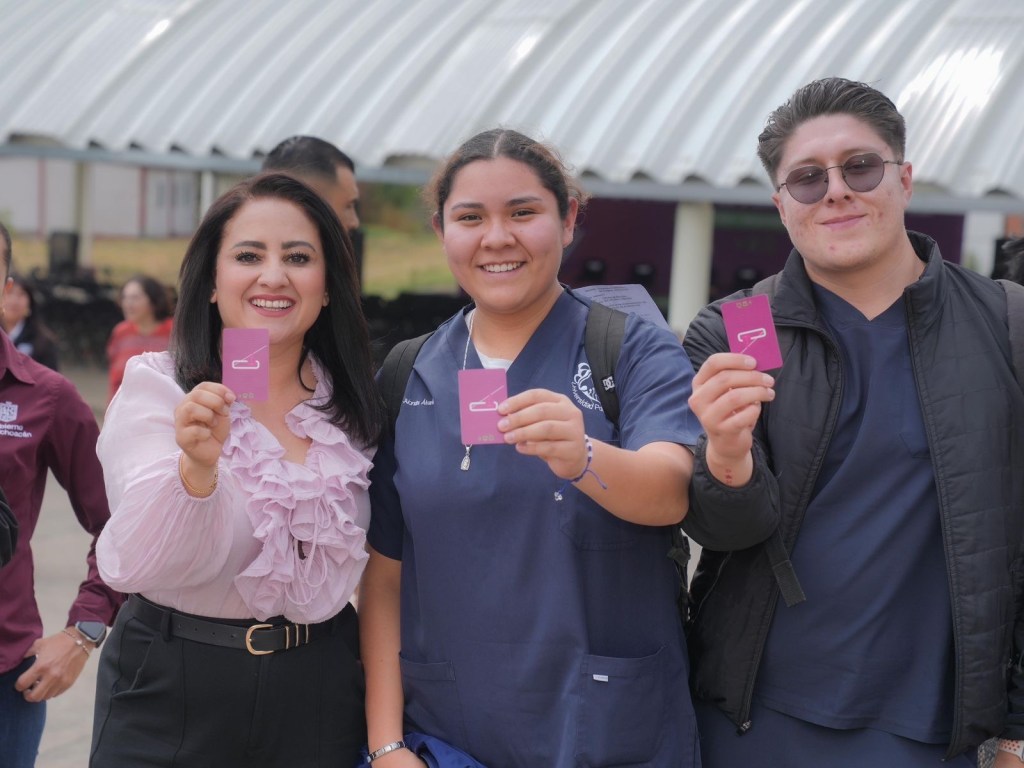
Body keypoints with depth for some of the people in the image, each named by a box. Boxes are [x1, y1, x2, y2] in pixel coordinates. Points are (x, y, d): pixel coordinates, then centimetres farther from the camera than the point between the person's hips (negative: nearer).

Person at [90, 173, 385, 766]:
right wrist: (197, 465, -39)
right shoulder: (156, 387, -10)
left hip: (318, 691, 3)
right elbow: (139, 563, -22)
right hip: (172, 692, -3)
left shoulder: (352, 407, 1)